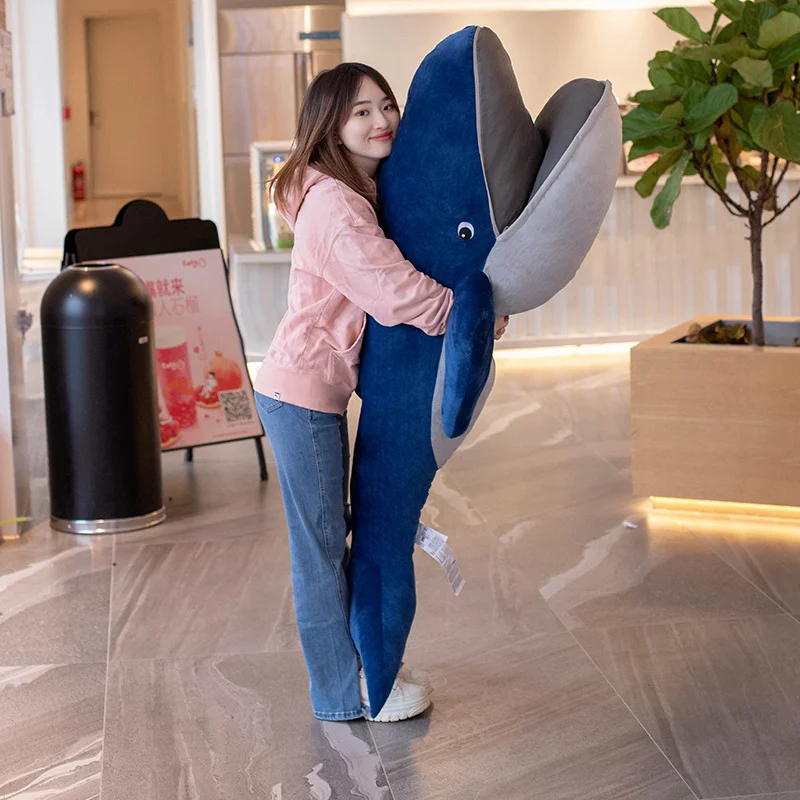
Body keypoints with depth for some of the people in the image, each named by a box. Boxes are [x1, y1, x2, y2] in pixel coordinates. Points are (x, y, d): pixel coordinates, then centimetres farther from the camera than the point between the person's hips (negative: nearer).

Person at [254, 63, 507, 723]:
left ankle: (352, 664, 32)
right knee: (322, 544, 2)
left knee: (331, 536, 19)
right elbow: (398, 292, -24)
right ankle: (344, 692, 13)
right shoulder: (333, 203, -21)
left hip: (319, 389, 10)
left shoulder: (364, 193, 12)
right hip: (303, 392, -10)